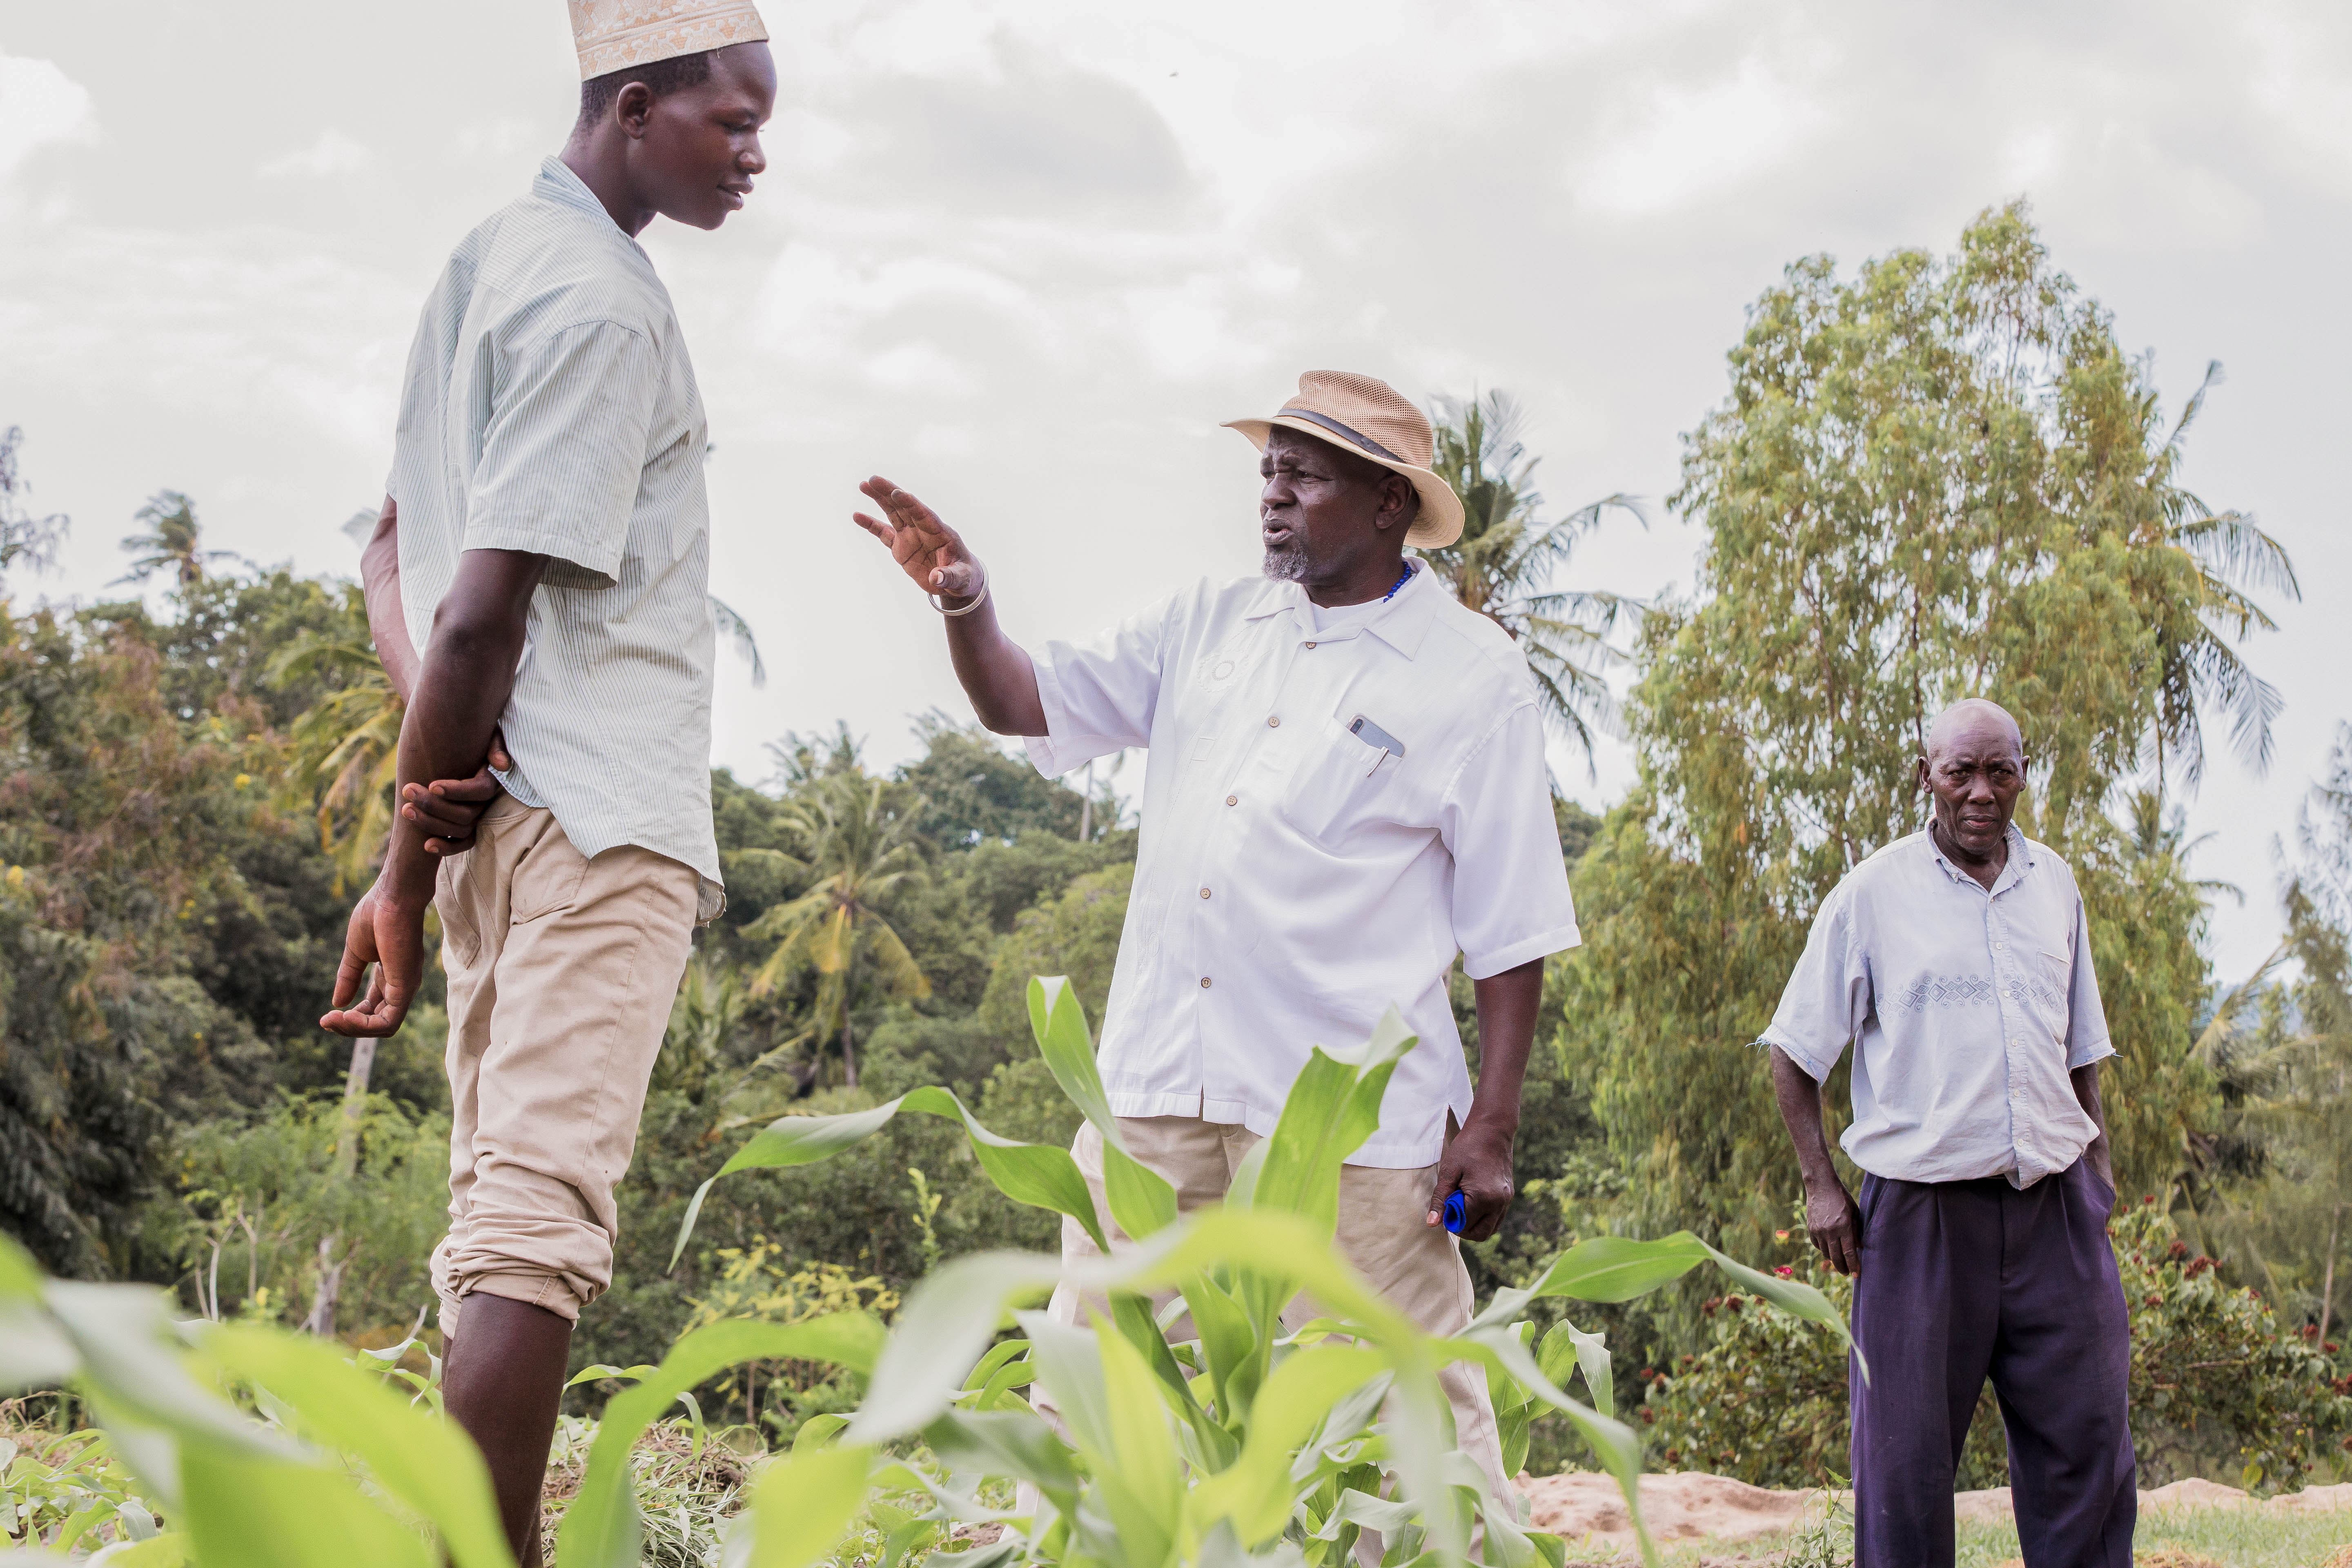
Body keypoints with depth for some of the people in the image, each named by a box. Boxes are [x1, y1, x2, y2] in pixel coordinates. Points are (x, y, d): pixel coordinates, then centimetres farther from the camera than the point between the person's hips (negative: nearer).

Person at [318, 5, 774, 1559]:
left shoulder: (485, 266, 18)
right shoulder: (603, 306, -12)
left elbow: (395, 557, 19)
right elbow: (484, 610, -17)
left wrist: (432, 766, 2)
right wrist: (404, 875, -10)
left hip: (491, 801, 10)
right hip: (599, 817, -10)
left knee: (504, 1199, 10)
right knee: (545, 1209, -14)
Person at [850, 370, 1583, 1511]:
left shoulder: (1472, 676, -1)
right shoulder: (1209, 626, 14)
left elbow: (1511, 926, -2)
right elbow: (1024, 701, 15)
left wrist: (1493, 1128, -8)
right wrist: (964, 604, -6)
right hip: (1161, 1080, 5)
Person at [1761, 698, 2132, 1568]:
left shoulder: (2053, 885, 11)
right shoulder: (1873, 893, -1)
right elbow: (1796, 1051, 3)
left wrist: (2099, 1162, 15)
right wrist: (1820, 1184, -2)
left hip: (2053, 1202, 3)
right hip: (1924, 1206, -3)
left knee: (2086, 1437, 2)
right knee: (1906, 1450, 1)